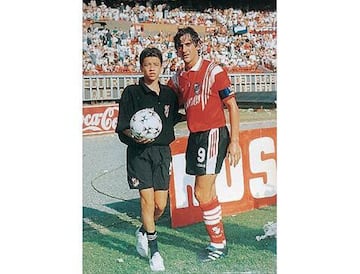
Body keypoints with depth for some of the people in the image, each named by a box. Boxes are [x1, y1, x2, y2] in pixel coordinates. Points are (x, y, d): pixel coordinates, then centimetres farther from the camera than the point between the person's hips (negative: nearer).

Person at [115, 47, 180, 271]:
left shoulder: (169, 94, 10)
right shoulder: (132, 93, -3)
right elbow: (122, 128, -7)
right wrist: (134, 135, -24)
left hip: (163, 152, 4)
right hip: (139, 152, -4)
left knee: (161, 205, 2)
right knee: (147, 199, -10)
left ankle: (143, 232, 33)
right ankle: (154, 250, 5)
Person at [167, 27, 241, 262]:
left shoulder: (213, 71, -8)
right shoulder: (178, 78, 11)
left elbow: (232, 106, -8)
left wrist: (234, 141, -13)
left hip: (213, 135, -7)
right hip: (195, 137, 7)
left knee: (202, 192, -8)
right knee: (208, 193, 13)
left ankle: (218, 244, 7)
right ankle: (219, 242, 25)